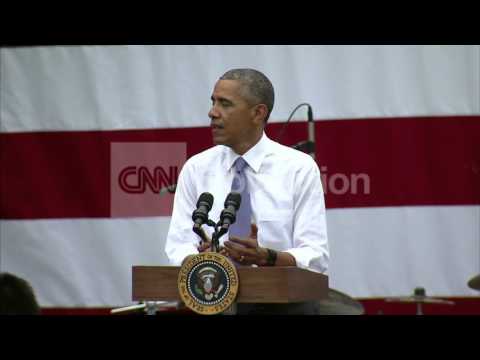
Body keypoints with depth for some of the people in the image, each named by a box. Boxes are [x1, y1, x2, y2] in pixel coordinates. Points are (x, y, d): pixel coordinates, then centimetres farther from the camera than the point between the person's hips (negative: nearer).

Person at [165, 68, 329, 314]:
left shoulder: (299, 168, 1)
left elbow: (315, 258, -4)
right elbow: (179, 250, 3)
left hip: (283, 305, -1)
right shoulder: (196, 169, 8)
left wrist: (264, 256, -21)